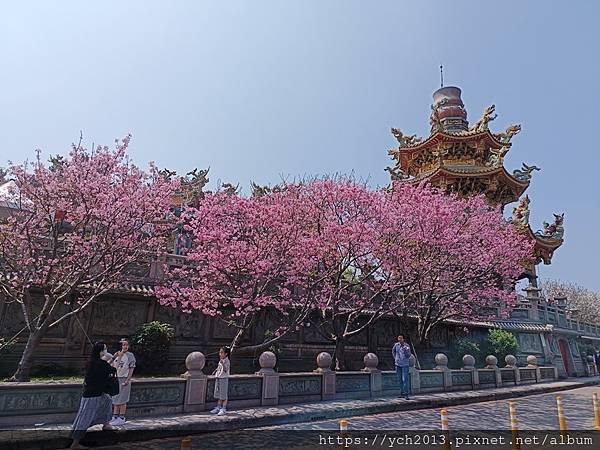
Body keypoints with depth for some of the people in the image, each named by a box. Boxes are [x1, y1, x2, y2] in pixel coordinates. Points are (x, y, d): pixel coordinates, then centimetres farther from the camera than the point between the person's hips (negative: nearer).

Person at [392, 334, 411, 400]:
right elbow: (393, 350, 19)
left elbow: (408, 356, -13)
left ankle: (406, 394, -6)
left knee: (405, 379, -10)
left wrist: (405, 350, -29)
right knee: (400, 379, 13)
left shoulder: (407, 346, -10)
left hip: (405, 365, -4)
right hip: (398, 364, 4)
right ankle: (402, 392, 25)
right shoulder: (396, 345, -1)